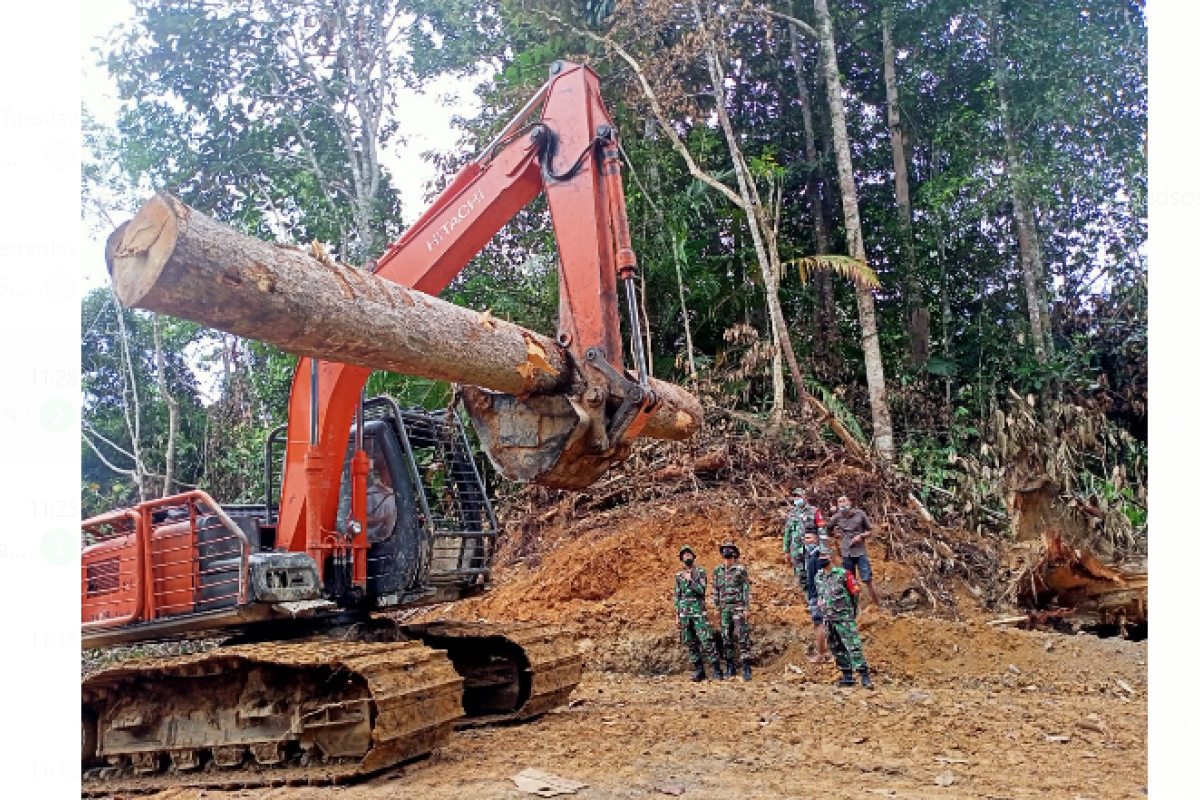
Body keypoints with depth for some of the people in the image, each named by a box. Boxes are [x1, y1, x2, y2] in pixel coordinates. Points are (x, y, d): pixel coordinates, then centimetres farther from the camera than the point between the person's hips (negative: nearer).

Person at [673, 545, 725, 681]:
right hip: (684, 613, 4)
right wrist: (677, 614, 9)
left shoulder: (700, 572, 1)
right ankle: (698, 670, 13)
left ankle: (716, 670, -5)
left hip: (699, 612, -4)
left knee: (706, 641, -10)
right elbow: (677, 595, 13)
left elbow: (702, 590, -10)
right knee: (690, 643, 5)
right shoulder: (679, 575, 12)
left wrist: (690, 580, -18)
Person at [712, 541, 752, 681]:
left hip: (739, 607, -5)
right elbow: (715, 590, 14)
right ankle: (729, 667, 16)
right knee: (726, 638, 7)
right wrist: (717, 607, 10)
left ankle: (746, 669, -7)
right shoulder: (717, 571, 9)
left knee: (742, 638, -8)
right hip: (725, 608, 5)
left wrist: (747, 608, -9)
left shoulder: (741, 570, -4)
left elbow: (746, 590, -5)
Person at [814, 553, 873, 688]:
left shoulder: (842, 574, -9)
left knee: (853, 646, -12)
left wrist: (853, 611, 2)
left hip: (844, 617, -7)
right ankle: (847, 676, 19)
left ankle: (865, 676, -12)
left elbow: (854, 592, -3)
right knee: (838, 650, 10)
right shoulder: (818, 577, 10)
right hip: (829, 619, 7)